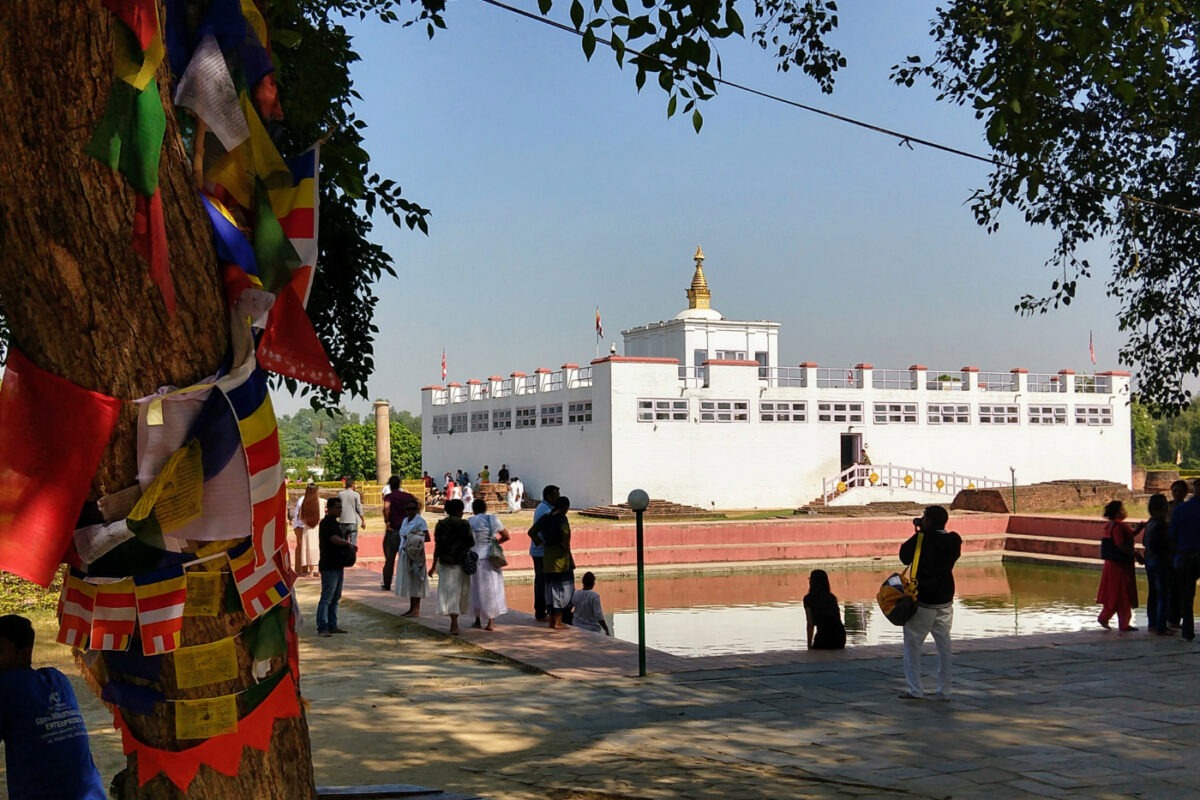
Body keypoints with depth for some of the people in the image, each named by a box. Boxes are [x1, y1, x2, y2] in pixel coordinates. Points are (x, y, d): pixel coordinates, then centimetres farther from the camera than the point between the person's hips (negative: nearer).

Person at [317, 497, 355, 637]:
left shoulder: (335, 523, 18)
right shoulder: (327, 523, -14)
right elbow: (335, 539, -26)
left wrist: (348, 546, 5)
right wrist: (349, 544, -12)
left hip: (337, 565, 10)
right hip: (329, 566, -10)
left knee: (335, 598, 13)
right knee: (326, 598, -10)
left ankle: (332, 626, 19)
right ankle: (322, 628, -10)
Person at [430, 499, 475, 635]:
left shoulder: (440, 525, 0)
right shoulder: (464, 524, -7)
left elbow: (437, 546, -1)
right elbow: (471, 543, -5)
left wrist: (434, 565, 4)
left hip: (445, 562, 1)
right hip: (461, 562, -1)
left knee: (449, 592, 2)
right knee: (461, 591, 14)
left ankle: (454, 623, -8)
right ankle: (454, 623, 22)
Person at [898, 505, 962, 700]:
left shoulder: (923, 540, -16)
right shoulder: (953, 542, 0)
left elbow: (904, 556, -5)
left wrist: (918, 533, 2)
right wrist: (924, 533, 9)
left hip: (923, 600, -5)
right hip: (945, 600, 6)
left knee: (912, 643, 3)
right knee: (944, 644, 11)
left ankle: (915, 690, 0)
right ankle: (944, 690, 12)